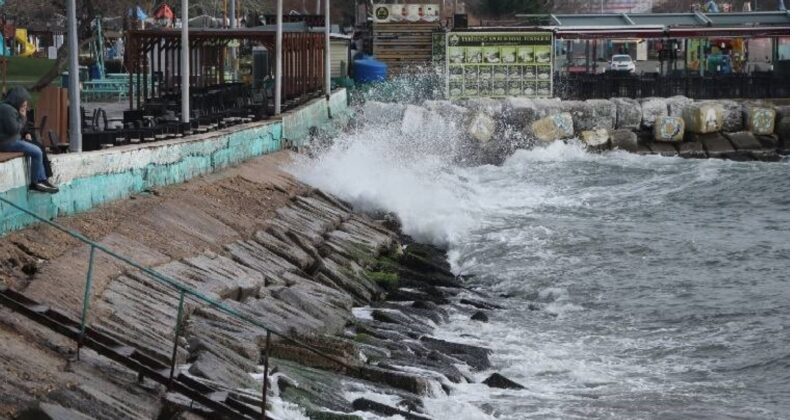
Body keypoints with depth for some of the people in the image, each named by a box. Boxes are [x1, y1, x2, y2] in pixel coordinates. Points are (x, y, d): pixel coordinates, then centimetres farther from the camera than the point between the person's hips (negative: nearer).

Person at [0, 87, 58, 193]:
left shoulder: (10, 108, 16)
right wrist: (22, 118, -9)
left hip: (12, 140, 11)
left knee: (38, 150, 12)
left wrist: (23, 117, 3)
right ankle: (35, 182, -7)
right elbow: (14, 129, -23)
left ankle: (42, 179, 5)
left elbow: (19, 128, 19)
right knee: (36, 152, -16)